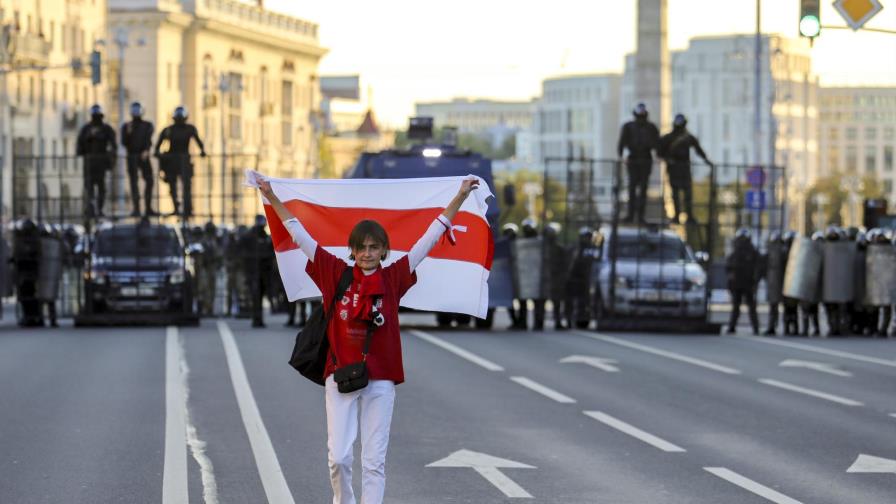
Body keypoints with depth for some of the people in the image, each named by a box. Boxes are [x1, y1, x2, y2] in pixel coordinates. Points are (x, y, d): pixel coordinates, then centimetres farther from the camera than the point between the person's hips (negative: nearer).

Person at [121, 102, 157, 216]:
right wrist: (128, 133, -18)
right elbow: (124, 142, 0)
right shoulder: (126, 127, 8)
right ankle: (136, 208, -7)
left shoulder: (147, 125, 8)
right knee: (134, 183, -5)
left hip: (144, 157, 1)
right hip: (132, 157, -1)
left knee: (149, 181, -2)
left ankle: (148, 208, 6)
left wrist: (146, 151, -25)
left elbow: (148, 140, -8)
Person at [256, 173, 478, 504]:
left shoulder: (393, 278, 1)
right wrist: (271, 197, 8)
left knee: (374, 459, 1)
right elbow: (300, 236, 6)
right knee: (338, 457, -4)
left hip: (380, 379, 0)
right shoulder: (337, 274, 2)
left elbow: (431, 237, 3)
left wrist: (460, 197, 2)